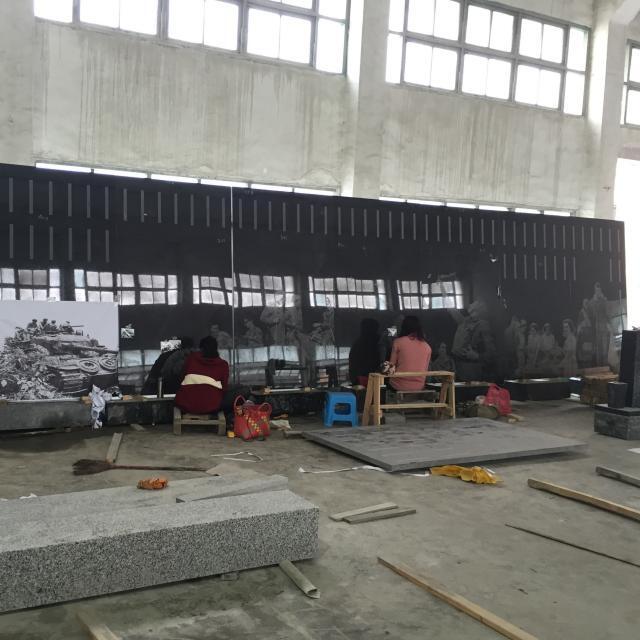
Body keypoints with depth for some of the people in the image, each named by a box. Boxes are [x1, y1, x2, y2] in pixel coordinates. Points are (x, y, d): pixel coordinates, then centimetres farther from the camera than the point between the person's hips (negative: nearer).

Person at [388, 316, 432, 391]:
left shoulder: (398, 342, -5)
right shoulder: (427, 347, 4)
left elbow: (392, 364, 1)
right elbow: (426, 369, 10)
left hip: (400, 385, -3)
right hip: (419, 387, 3)